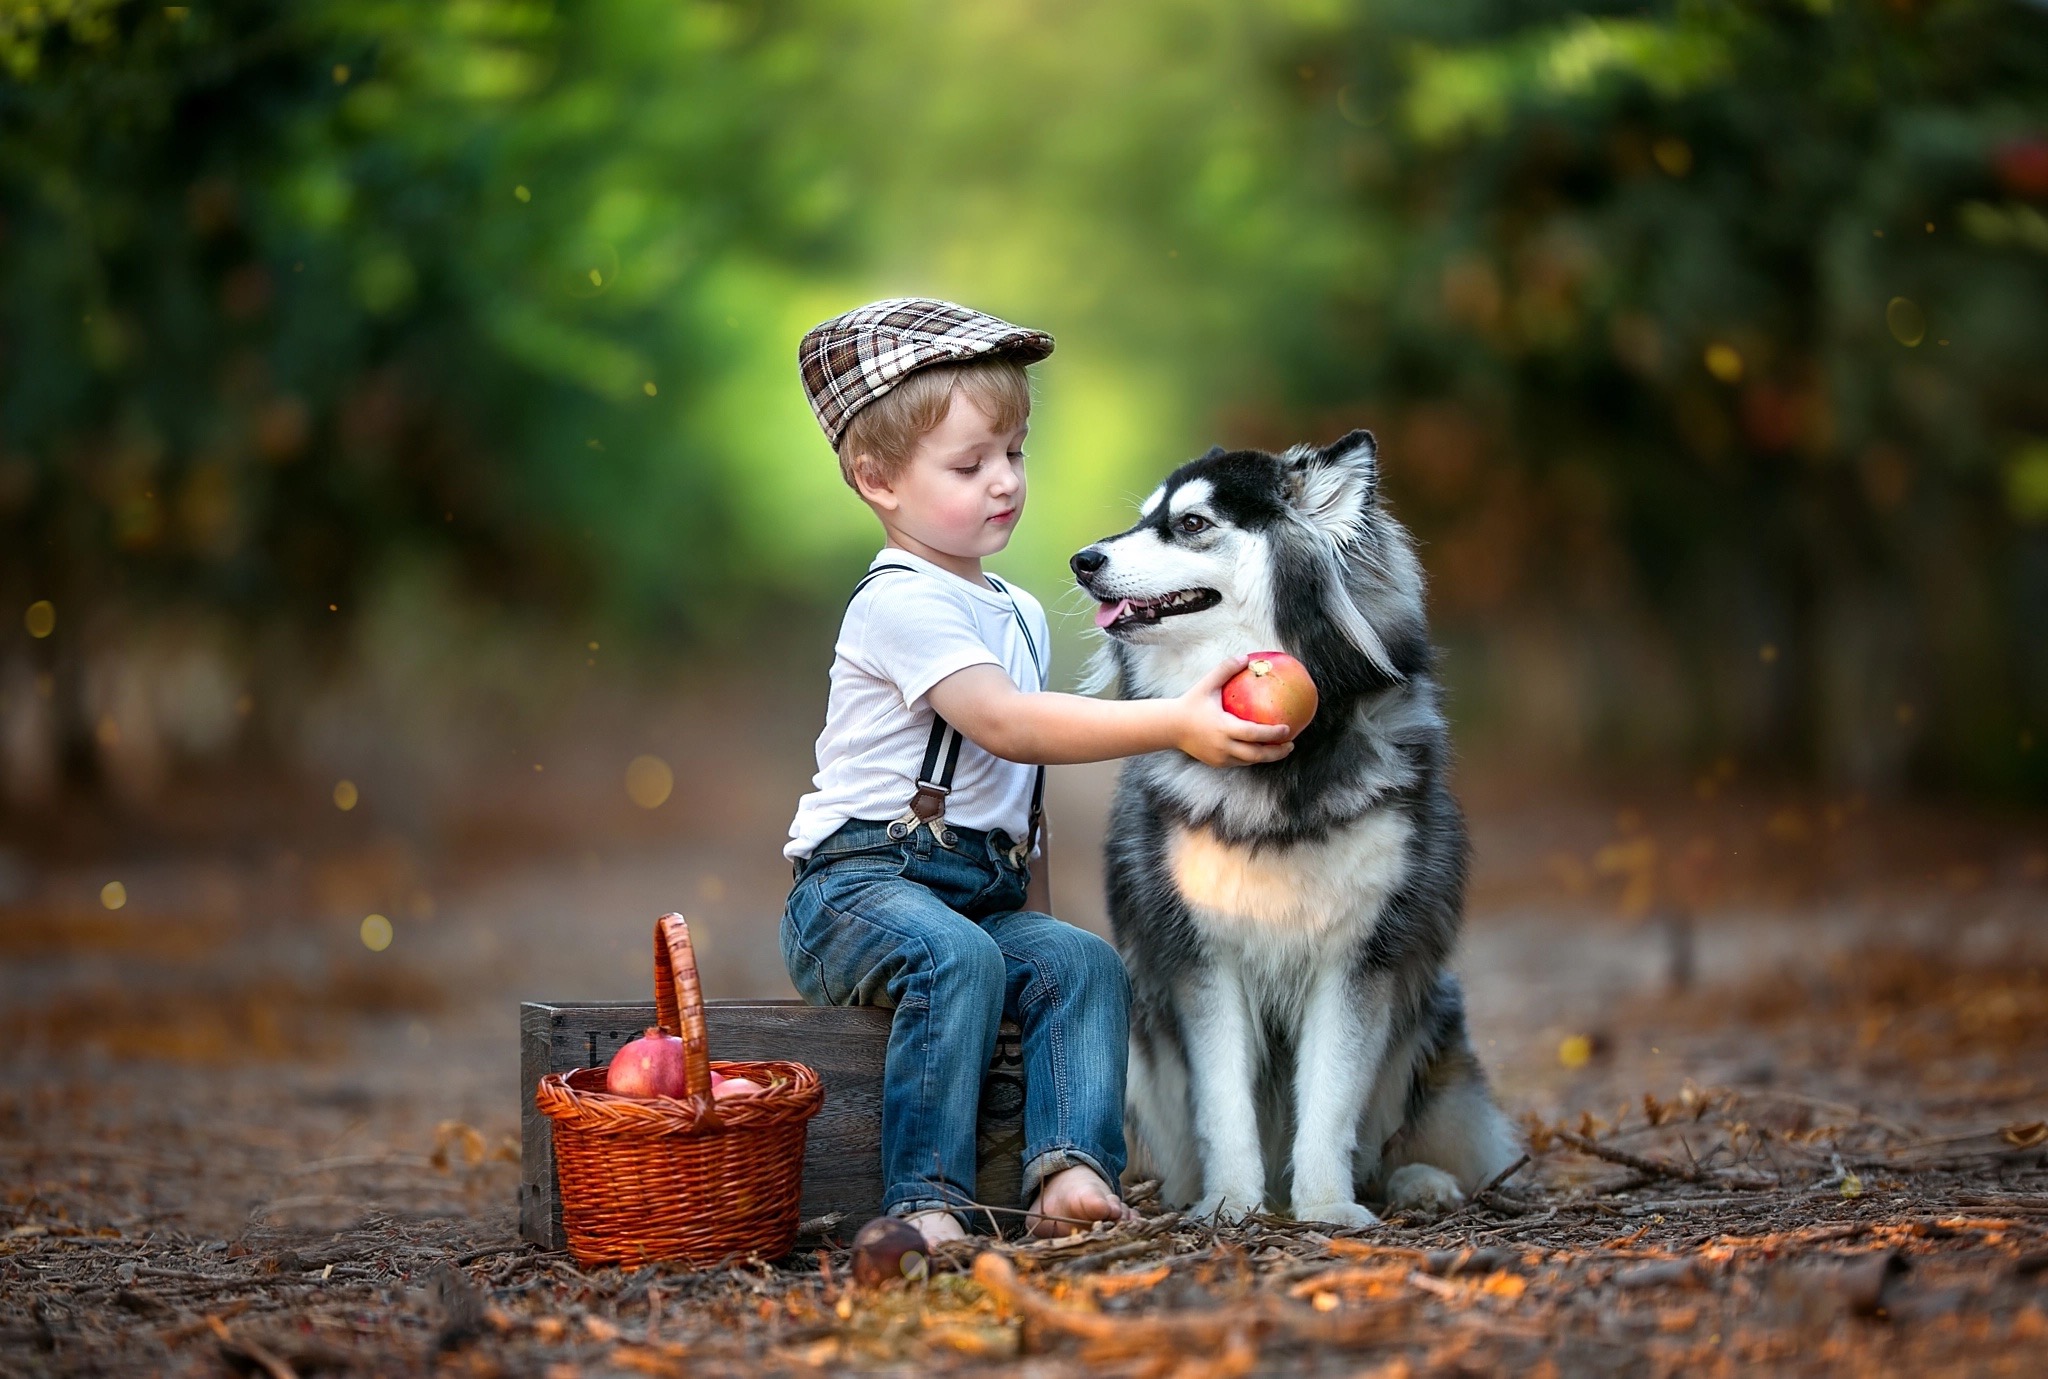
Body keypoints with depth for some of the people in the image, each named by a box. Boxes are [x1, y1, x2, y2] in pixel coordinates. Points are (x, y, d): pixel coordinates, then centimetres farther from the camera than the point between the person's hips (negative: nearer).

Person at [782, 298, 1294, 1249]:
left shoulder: (1020, 616, 20)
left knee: (1082, 963, -19)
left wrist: (1038, 919, 19)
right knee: (958, 957, -35)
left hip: (987, 893, 8)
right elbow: (1006, 725, -25)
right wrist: (1174, 725, -32)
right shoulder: (899, 604, -11)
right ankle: (924, 1203, -37)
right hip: (861, 882, -8)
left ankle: (1069, 1170, -33)